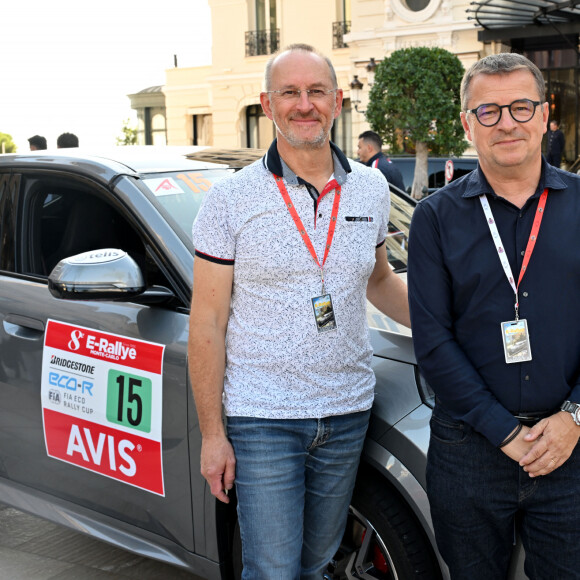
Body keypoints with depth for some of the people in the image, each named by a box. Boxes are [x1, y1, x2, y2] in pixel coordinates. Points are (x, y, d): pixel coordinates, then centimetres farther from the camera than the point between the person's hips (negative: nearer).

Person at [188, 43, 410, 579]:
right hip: (262, 419, -4)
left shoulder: (371, 189, 3)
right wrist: (211, 434, -8)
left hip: (347, 413, 4)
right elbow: (207, 323, -6)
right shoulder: (231, 199, -8)